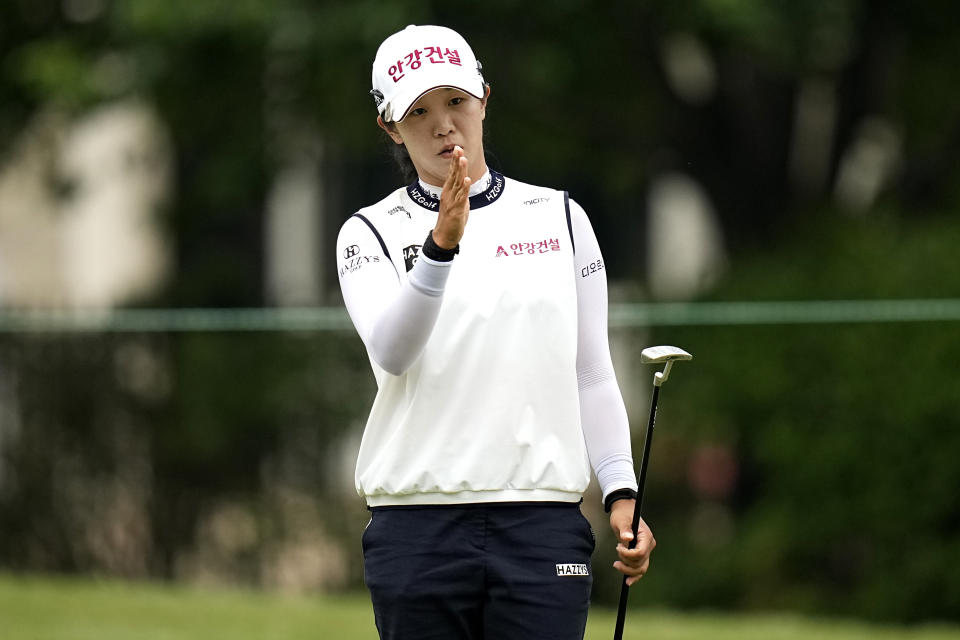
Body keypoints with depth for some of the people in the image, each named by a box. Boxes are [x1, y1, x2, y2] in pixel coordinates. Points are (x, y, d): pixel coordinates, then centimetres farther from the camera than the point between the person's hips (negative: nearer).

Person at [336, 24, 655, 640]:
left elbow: (592, 374, 12)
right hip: (418, 531, -1)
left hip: (543, 521, 1)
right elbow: (391, 351, -15)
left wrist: (621, 493, 1)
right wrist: (441, 244, -30)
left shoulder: (559, 218, 12)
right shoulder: (372, 234, 5)